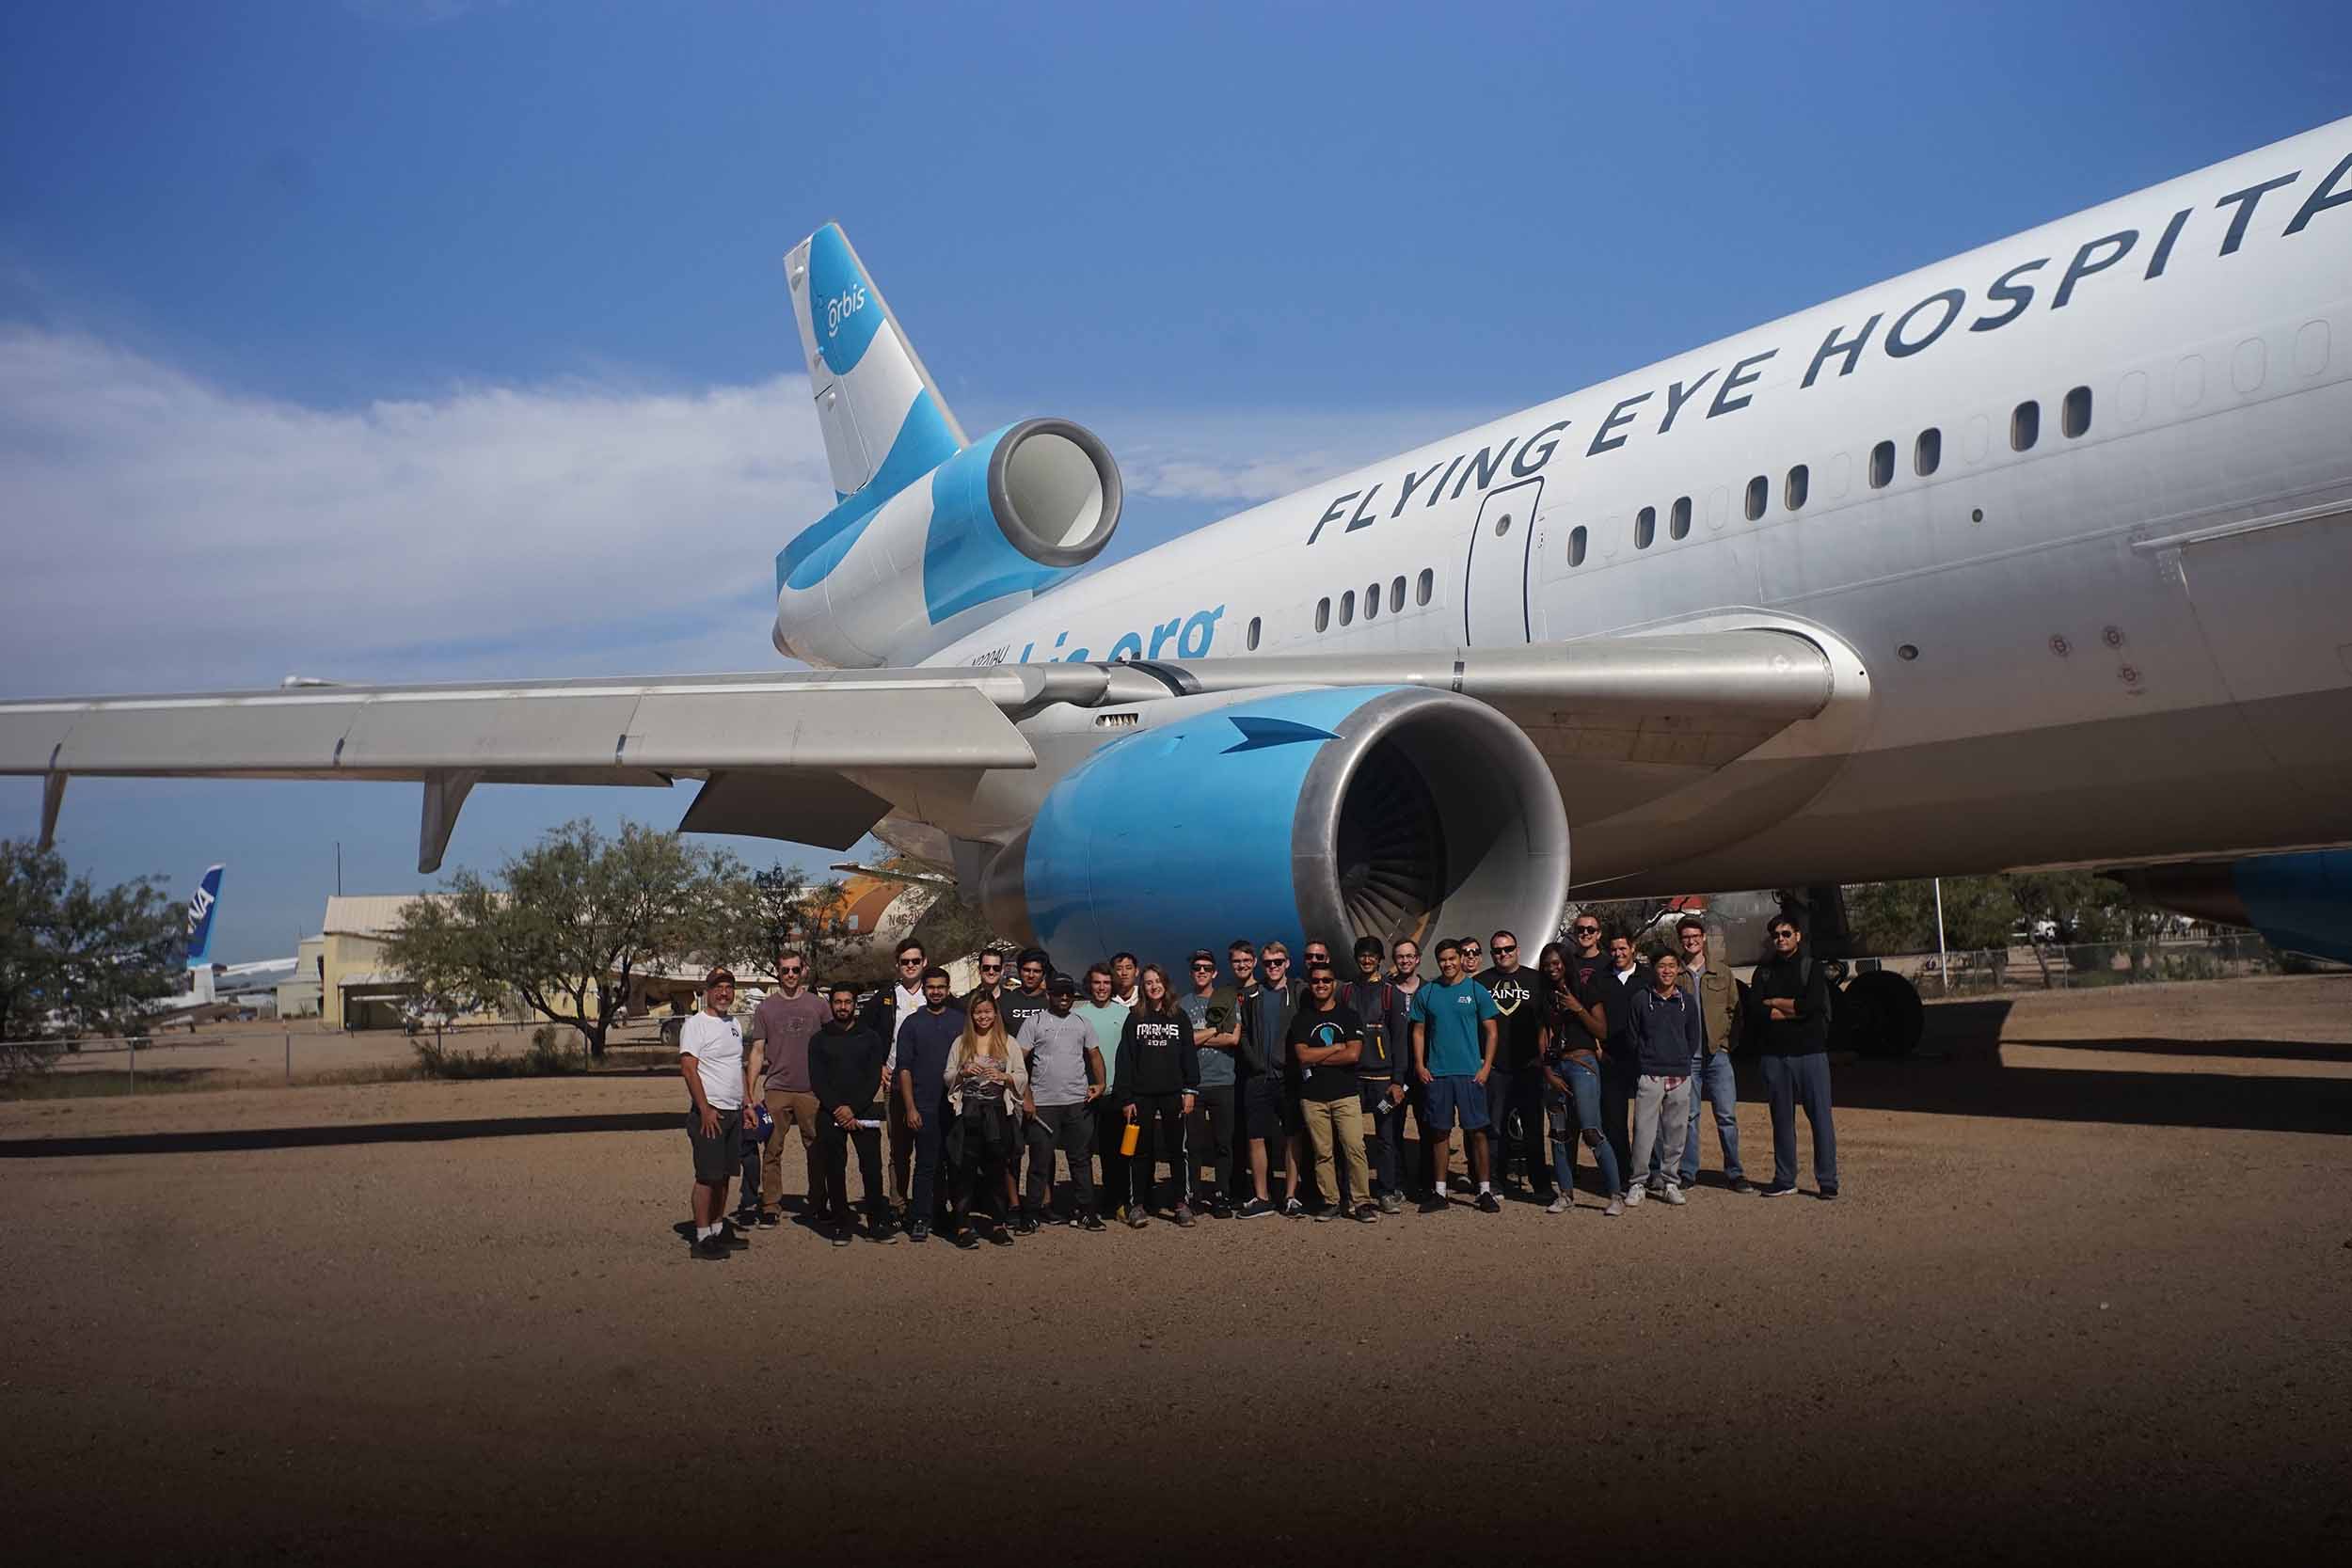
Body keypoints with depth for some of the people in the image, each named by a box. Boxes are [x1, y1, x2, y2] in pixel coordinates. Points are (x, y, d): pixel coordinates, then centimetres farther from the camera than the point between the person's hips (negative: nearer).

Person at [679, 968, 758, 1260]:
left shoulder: (734, 1025, 16)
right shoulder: (695, 1025, -9)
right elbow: (688, 1069, -15)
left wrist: (747, 1104, 18)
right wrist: (705, 1110, -19)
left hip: (734, 1112, 8)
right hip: (710, 1112, -8)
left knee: (724, 1175, 12)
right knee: (707, 1176, -7)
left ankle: (718, 1228, 20)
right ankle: (703, 1237, -4)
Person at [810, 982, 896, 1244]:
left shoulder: (870, 1038, 10)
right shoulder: (820, 1040, 11)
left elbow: (874, 1079, 3)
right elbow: (817, 1080, 3)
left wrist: (853, 1109, -10)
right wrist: (837, 1109, -10)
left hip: (864, 1112, -1)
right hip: (830, 1114, 1)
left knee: (872, 1168, -7)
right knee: (834, 1171, 1)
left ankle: (877, 1224, 0)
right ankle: (842, 1225, 9)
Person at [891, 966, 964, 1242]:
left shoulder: (960, 1021, 9)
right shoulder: (912, 1023, 4)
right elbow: (903, 1067, 1)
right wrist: (910, 1108, -6)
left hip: (955, 1105, 2)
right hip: (924, 1107, -2)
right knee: (926, 1164, -3)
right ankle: (920, 1219, 2)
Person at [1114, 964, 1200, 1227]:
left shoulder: (1179, 1017, 6)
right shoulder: (1135, 1018, 5)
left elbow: (1189, 1055, 6)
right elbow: (1125, 1059, 2)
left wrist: (1190, 1090, -3)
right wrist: (1125, 1097, -4)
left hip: (1173, 1094, 0)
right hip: (1142, 1094, 0)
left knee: (1177, 1149, 3)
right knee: (1143, 1151, 3)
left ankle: (1181, 1203, 10)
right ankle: (1138, 1205, 8)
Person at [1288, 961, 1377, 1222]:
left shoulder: (1349, 1016, 6)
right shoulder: (1301, 1018, 10)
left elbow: (1354, 1054, -7)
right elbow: (1302, 1055, -5)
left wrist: (1317, 1058, -5)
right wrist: (1337, 1047, -4)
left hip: (1346, 1093, -1)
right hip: (1312, 1097, 2)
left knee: (1355, 1148, -9)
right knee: (1322, 1152, 3)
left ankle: (1362, 1201, -5)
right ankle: (1330, 1201, 11)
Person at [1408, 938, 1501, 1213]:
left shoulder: (1476, 990, 1)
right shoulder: (1426, 992, 6)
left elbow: (1491, 1032, 2)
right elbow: (1419, 1032, 10)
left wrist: (1486, 1066, -6)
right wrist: (1419, 1064, -1)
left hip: (1471, 1073, -2)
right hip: (1436, 1074, 2)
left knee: (1476, 1131, -1)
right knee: (1441, 1132, 6)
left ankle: (1485, 1191, 6)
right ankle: (1439, 1193, 12)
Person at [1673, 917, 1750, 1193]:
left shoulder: (1723, 974, 9)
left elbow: (1734, 1011, 13)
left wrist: (1729, 1041, 4)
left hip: (1717, 1053, 1)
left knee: (1727, 1115, -1)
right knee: (1688, 1116, 2)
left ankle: (1734, 1172, 7)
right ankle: (1688, 1173, 9)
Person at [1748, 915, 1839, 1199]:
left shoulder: (1812, 968, 2)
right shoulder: (1763, 971, 11)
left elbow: (1813, 1005, -14)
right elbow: (1754, 1012, -3)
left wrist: (1774, 1003, -4)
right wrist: (1794, 1010, -9)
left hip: (1810, 1051, -3)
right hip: (1774, 1055, 3)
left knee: (1820, 1117, -4)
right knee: (1782, 1119, 8)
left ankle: (1827, 1181, 1)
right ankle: (1784, 1180, 15)